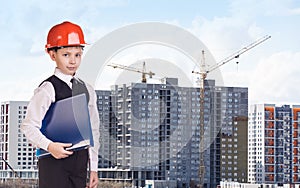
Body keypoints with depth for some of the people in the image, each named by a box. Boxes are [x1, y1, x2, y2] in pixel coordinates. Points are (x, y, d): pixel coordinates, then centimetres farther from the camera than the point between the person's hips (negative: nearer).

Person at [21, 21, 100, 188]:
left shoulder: (87, 90, 11)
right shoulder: (47, 89, -7)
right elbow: (29, 126, -11)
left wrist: (93, 168, 13)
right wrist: (49, 146, -27)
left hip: (80, 159, 6)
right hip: (55, 160, -6)